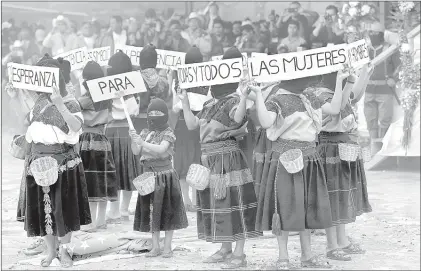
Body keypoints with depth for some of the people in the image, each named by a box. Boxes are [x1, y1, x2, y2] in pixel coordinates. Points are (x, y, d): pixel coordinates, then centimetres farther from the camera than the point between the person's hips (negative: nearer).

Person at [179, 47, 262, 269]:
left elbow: (238, 118, -31)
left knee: (233, 202, -6)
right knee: (214, 203, 13)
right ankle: (225, 249, 24)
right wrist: (185, 102, 19)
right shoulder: (209, 105, 16)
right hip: (209, 159, 9)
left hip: (228, 158, -9)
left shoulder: (233, 101, -10)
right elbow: (192, 125, 20)